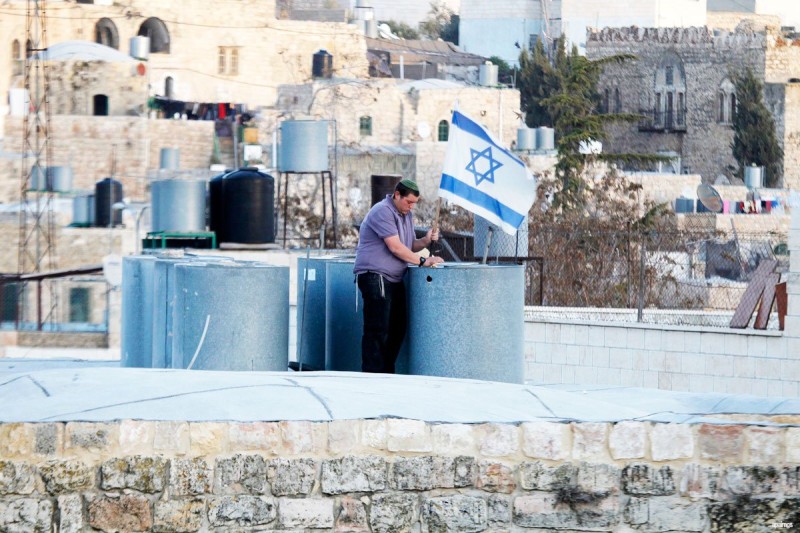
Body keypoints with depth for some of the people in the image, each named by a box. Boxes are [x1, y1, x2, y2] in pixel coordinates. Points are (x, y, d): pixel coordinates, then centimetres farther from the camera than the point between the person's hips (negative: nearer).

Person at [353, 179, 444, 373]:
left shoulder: (406, 215, 19)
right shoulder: (383, 212, -13)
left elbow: (410, 247, 21)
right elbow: (395, 247, -19)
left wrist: (425, 241, 1)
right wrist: (422, 261, -16)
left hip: (394, 279, 10)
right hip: (375, 276, -10)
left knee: (398, 327, 10)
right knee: (377, 330, -12)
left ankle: (387, 374, 17)